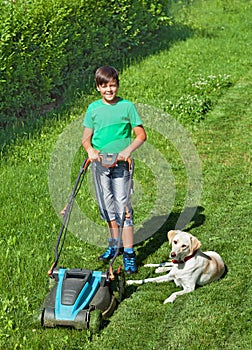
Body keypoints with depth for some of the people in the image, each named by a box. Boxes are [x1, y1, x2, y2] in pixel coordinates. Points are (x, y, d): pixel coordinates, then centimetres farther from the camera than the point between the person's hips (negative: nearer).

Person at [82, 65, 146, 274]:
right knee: (107, 205, 12)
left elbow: (141, 135, -2)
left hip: (120, 163, -3)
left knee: (122, 205, -8)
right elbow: (86, 137, 9)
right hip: (99, 163, 4)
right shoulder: (94, 108, 6)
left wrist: (128, 150, -18)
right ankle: (114, 244, 28)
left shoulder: (127, 106, -2)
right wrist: (90, 149, -12)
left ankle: (129, 252, -5)